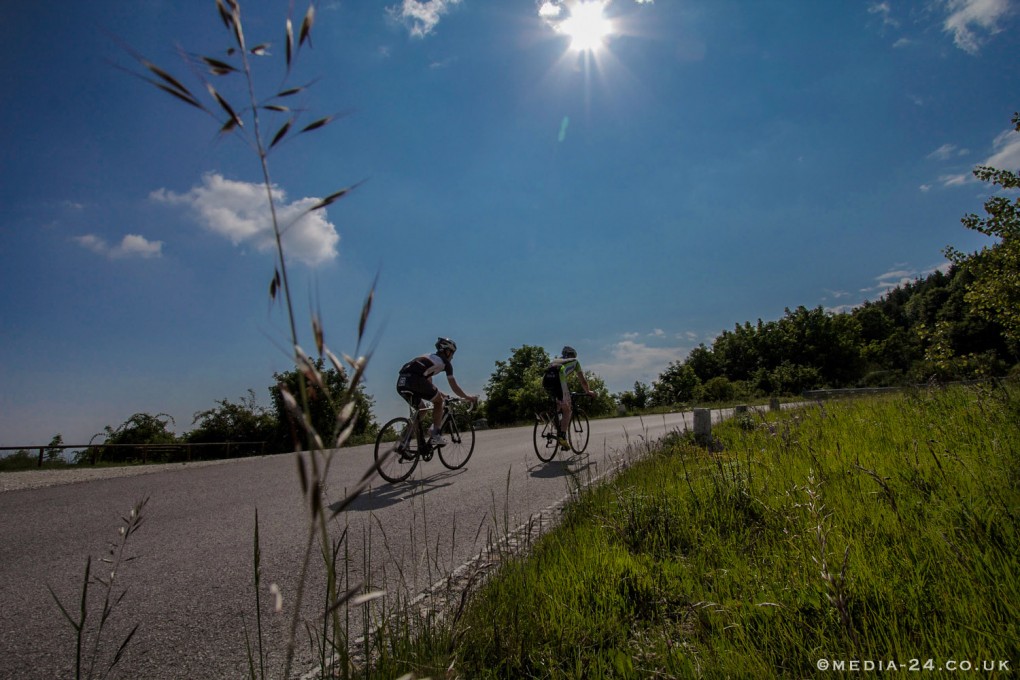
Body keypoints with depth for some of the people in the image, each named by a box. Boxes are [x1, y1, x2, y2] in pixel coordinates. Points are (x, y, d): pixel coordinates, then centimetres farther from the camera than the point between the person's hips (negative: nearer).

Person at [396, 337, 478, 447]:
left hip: (401, 382, 7)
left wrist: (438, 393, 58)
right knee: (438, 401, 15)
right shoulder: (445, 362, 15)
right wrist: (469, 397, 30)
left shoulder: (428, 357, 35)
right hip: (415, 379, -7)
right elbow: (455, 388, 18)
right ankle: (435, 435, 9)